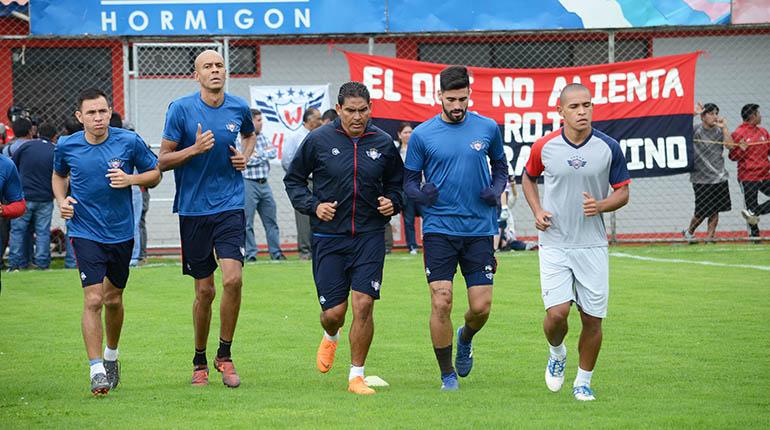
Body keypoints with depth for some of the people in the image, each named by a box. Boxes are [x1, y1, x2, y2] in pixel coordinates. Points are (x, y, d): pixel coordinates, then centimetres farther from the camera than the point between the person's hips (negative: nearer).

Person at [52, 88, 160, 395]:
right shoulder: (66, 146, -5)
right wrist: (62, 200, -2)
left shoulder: (129, 142, -7)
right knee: (93, 299, -14)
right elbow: (59, 174, 17)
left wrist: (131, 179, -15)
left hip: (121, 232, 2)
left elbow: (155, 173, 4)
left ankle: (111, 356, 39)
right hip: (85, 233, -1)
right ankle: (97, 370, -13)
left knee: (113, 299, 14)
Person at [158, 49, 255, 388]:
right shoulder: (181, 109, -5)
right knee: (204, 290, 3)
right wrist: (195, 149, -18)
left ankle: (224, 356, 2)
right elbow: (163, 160, -2)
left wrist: (245, 156, 8)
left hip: (230, 206, 1)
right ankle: (200, 361, 22)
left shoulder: (239, 108, 4)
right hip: (193, 209, -1)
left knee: (233, 279, -15)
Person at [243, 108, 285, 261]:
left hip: (264, 184, 7)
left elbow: (274, 152, 4)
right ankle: (250, 254, 2)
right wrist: (265, 154, -5)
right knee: (247, 222, -3)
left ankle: (276, 252, 17)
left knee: (271, 220, 11)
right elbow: (247, 160, -18)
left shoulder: (262, 137, 14)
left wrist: (258, 154, -8)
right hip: (248, 184, -7)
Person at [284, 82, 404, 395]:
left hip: (370, 236, 1)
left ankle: (356, 376, 3)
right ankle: (331, 337, 39)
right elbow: (293, 179, 7)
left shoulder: (383, 143, 3)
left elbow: (396, 182, 19)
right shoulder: (318, 140, -3)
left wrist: (392, 202, -2)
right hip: (328, 237, -1)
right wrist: (312, 205, -8)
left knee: (363, 304, -11)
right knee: (334, 311, 0)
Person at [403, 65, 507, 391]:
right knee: (441, 302, -9)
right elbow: (409, 180, 6)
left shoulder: (488, 129, 4)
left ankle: (465, 339, 35)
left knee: (481, 307, -1)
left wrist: (496, 190, -2)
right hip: (439, 228, -1)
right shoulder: (422, 135, 0)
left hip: (479, 230, 1)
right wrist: (420, 194, -16)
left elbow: (500, 166, 18)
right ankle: (447, 374, 6)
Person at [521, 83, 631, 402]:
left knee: (592, 319, 1)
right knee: (557, 312, -14)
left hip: (592, 244, 1)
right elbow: (528, 177, 17)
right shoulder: (544, 146, -3)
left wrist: (601, 205, -16)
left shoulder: (609, 148, -4)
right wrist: (537, 211, 1)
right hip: (554, 243, -1)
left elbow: (623, 192, 5)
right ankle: (557, 353, 20)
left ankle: (583, 382, 21)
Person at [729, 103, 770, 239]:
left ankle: (752, 212, 1)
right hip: (748, 179, -6)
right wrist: (741, 150, -24)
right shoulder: (738, 134, -6)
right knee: (752, 205, 0)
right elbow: (733, 156, -6)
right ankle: (754, 237, 8)